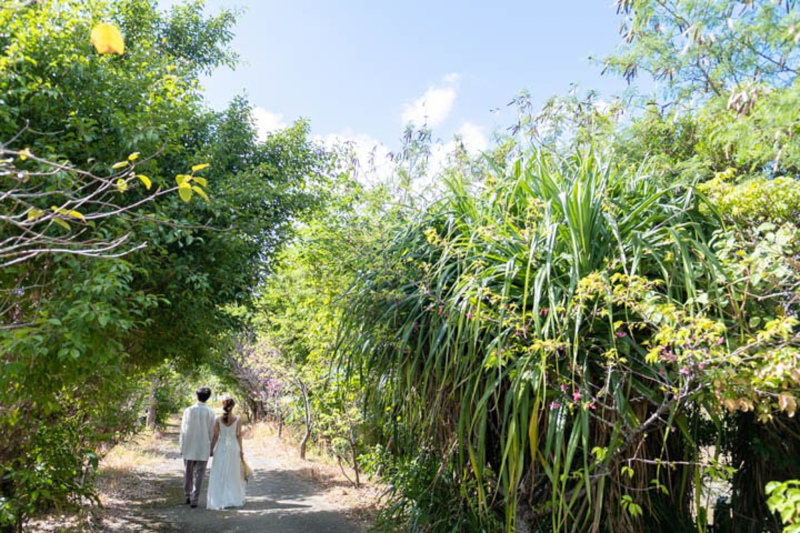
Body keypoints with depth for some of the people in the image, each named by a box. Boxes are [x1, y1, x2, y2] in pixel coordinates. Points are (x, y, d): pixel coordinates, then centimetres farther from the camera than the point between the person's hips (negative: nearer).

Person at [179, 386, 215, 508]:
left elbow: (183, 430, -4)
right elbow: (211, 432, -1)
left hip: (189, 447, 1)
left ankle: (188, 496, 29)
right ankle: (194, 500, 4)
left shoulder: (188, 410, -7)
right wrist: (211, 448, 10)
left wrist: (182, 447, 4)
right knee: (198, 474, 5)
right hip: (203, 448, -1)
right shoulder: (210, 412, -5)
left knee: (188, 473, 17)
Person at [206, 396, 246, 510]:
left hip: (221, 447, -1)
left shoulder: (218, 419, -7)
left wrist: (211, 449, 5)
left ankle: (219, 499, 7)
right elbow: (239, 435, -5)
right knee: (233, 474, 12)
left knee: (219, 475, 8)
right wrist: (241, 450, 1)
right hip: (234, 447, 1)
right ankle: (234, 498, 17)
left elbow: (215, 436, -5)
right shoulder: (238, 419, -6)